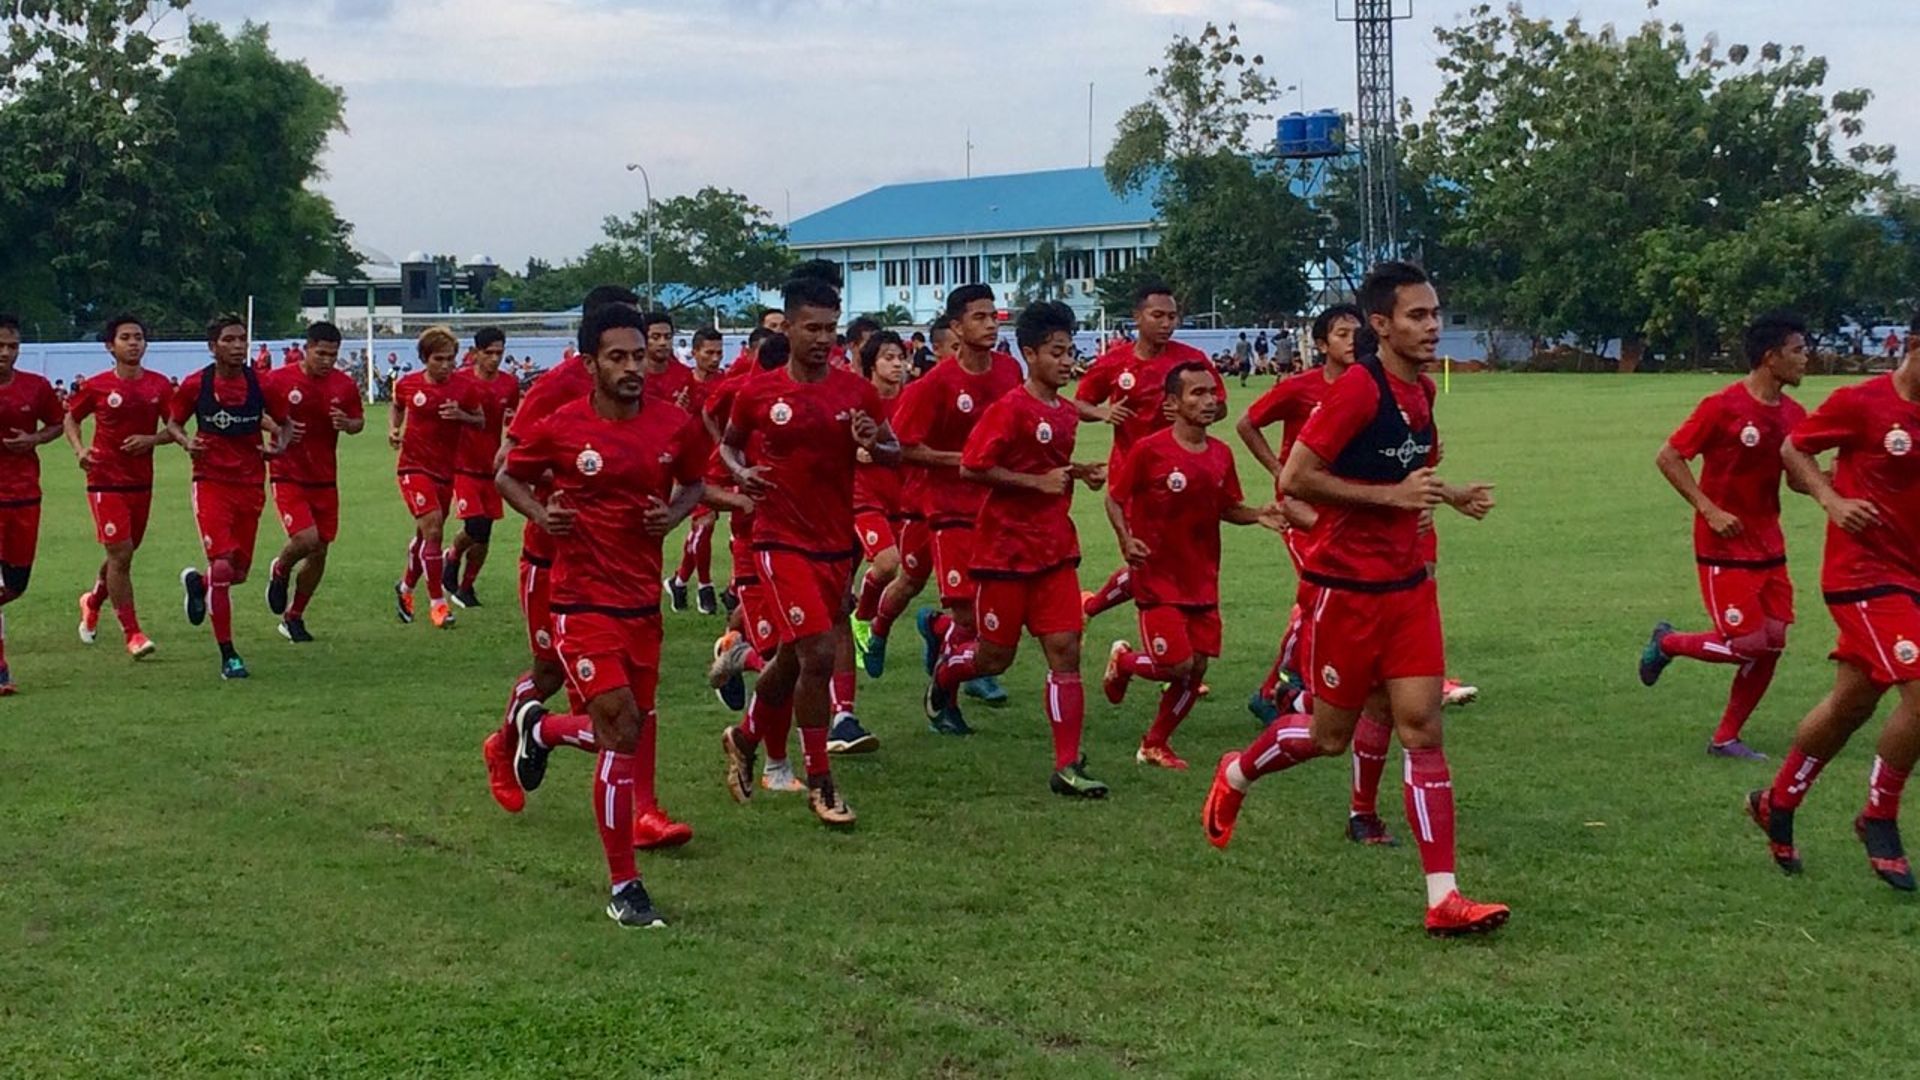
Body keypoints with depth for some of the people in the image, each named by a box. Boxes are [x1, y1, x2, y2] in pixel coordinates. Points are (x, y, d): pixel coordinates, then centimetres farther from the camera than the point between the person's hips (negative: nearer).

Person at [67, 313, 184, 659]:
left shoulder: (160, 385, 1)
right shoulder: (95, 386, -6)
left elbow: (174, 428, 7)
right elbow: (70, 419, 8)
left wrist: (151, 440, -13)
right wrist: (80, 450, -9)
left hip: (142, 482, 4)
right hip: (106, 480, -4)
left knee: (124, 554, 15)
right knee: (120, 554, -10)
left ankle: (93, 601, 45)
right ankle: (132, 634, -4)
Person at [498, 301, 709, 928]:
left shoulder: (676, 426, -1)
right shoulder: (561, 428, -8)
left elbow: (692, 483, 18)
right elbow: (509, 477, 8)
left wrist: (675, 514, -4)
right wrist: (541, 514, -11)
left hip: (644, 600, 5)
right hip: (583, 601, -5)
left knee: (633, 727, 12)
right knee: (623, 728, -13)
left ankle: (540, 729, 45)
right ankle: (623, 887, 2)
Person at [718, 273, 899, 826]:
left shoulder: (857, 391, 1)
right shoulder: (759, 392, -4)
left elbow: (894, 453, 9)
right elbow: (728, 444, 12)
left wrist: (874, 444, -13)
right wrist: (740, 472, -10)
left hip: (837, 544, 4)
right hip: (783, 543, -4)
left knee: (792, 657, 15)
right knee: (817, 654, -14)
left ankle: (744, 738, 43)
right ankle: (819, 783, 0)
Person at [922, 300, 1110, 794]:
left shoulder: (1067, 412, 10)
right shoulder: (1010, 409, -14)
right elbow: (971, 467, -18)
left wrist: (1081, 473, 7)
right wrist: (1038, 482, -19)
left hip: (1055, 550, 6)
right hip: (1005, 551, -6)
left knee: (1065, 650, -4)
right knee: (996, 657, 6)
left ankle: (1068, 766, -1)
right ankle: (948, 666, 42)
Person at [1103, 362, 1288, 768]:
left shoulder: (1221, 454, 4)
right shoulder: (1149, 450, -12)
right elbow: (1114, 498, -3)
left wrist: (1257, 515, -5)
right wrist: (1126, 540, -19)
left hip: (1202, 581, 6)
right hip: (1158, 579, -6)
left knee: (1197, 670, 5)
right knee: (1178, 666, -11)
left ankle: (1155, 744, 26)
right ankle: (1122, 660, 23)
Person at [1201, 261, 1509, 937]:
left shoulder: (1421, 389, 10)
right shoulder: (1358, 388, -17)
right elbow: (1294, 478, -20)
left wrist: (1451, 496, 7)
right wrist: (1391, 495, -22)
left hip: (1408, 583, 7)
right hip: (1348, 586, -7)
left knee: (1422, 728, -2)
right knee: (1331, 734, 7)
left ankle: (1443, 899, -3)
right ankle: (1236, 776, 38)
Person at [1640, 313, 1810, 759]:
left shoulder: (1794, 414, 4)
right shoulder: (1723, 406, -16)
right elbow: (1668, 458, -12)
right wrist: (1710, 510, -18)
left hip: (1769, 546, 7)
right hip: (1725, 548, -7)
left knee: (1773, 643, 3)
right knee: (1748, 645, -10)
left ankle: (1726, 738, 15)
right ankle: (1668, 642, 18)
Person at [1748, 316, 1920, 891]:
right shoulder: (1860, 402, -11)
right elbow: (1794, 449, -1)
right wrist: (1833, 500, -14)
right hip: (1865, 573, -7)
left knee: (1851, 702, 14)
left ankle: (1776, 803, 31)